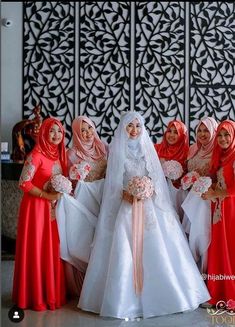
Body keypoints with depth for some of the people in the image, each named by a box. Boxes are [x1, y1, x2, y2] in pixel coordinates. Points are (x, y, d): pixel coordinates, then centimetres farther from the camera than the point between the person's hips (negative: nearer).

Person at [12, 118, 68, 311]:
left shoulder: (58, 154, 8)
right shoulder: (37, 155, -15)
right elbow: (24, 183, -19)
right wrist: (47, 196, -18)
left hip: (54, 208, 7)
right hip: (37, 207, -7)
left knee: (53, 249, 13)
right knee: (37, 250, 1)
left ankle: (53, 291, 27)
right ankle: (37, 295, 14)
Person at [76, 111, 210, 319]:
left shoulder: (148, 148, 10)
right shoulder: (117, 150, 5)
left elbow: (157, 177, 6)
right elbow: (113, 181, 2)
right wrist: (125, 193, -16)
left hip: (149, 206, 2)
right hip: (126, 206, -2)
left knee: (155, 250, -1)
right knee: (125, 252, -6)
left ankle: (156, 295, 11)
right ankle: (125, 299, 2)